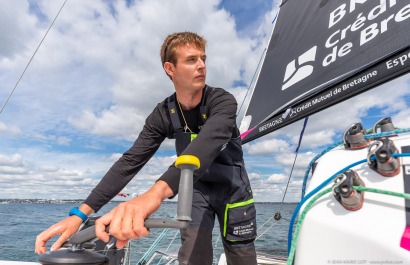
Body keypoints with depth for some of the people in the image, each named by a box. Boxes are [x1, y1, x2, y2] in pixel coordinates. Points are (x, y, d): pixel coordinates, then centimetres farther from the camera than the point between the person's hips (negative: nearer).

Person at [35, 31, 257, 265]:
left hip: (231, 188, -1)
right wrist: (81, 213, -25)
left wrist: (157, 192, -61)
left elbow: (208, 143, -45)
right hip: (197, 189, 2)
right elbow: (131, 161, -18)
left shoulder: (223, 101, -24)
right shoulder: (163, 114, -13)